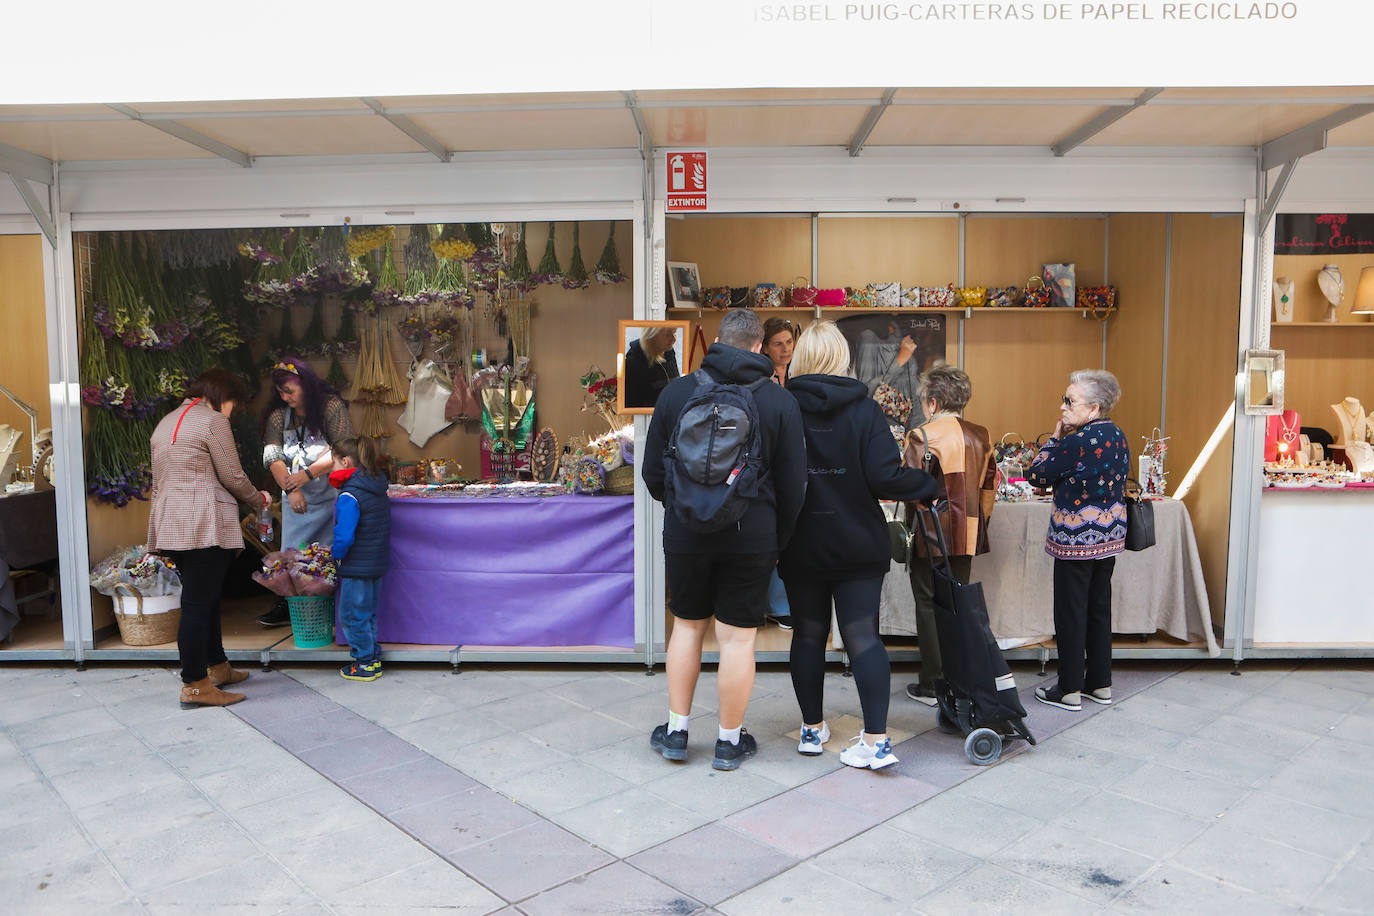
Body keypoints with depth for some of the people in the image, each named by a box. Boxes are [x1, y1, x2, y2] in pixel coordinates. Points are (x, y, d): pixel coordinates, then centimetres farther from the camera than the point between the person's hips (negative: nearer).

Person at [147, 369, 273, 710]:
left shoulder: (165, 423, 22)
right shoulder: (212, 420, -5)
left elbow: (158, 481, 25)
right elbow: (232, 477, -6)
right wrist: (259, 499, 11)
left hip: (168, 523, 9)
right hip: (204, 525, -9)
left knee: (204, 597, 17)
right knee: (198, 603, -6)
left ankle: (217, 666, 27)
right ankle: (194, 686, -2)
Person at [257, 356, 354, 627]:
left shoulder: (331, 406, -7)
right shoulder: (277, 415, 5)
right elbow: (273, 457, -5)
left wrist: (308, 473, -20)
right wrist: (290, 489, -19)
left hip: (330, 493, -4)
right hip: (295, 498, 4)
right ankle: (288, 605, 14)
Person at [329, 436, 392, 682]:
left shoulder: (349, 496, -20)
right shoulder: (377, 488, 6)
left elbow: (344, 536, -25)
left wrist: (336, 556, -5)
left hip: (357, 566, -8)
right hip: (377, 563, 8)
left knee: (353, 615, 4)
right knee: (367, 612, 19)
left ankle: (365, 664, 11)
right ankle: (372, 657, 27)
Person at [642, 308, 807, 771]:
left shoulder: (676, 391, -1)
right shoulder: (780, 401, -3)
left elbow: (652, 471, 4)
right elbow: (793, 484, -2)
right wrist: (778, 539, 11)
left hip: (686, 531, 2)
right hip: (752, 537, -1)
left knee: (687, 625, 16)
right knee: (737, 636, 6)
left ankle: (676, 731, 25)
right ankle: (729, 741, 19)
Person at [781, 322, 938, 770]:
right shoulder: (864, 409, -9)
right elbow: (885, 477, -14)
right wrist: (930, 483, 2)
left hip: (801, 546, 1)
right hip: (858, 546, -1)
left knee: (808, 634, 14)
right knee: (863, 635, 4)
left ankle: (812, 728, 25)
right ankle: (876, 739, 1)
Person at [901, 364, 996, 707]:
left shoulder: (922, 436, -13)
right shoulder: (981, 437, 6)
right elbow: (989, 485, 11)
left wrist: (911, 529, -1)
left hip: (931, 537, -6)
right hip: (967, 536, 6)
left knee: (929, 608, 4)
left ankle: (932, 686, 10)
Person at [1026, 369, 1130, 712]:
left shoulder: (1077, 441, -20)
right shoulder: (1118, 437, 6)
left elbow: (1036, 474, -13)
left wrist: (1054, 438, -1)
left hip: (1076, 540, -8)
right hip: (1110, 536, 8)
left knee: (1071, 613, 1)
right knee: (1099, 609, 16)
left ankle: (1070, 690, 9)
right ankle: (1100, 683, 25)